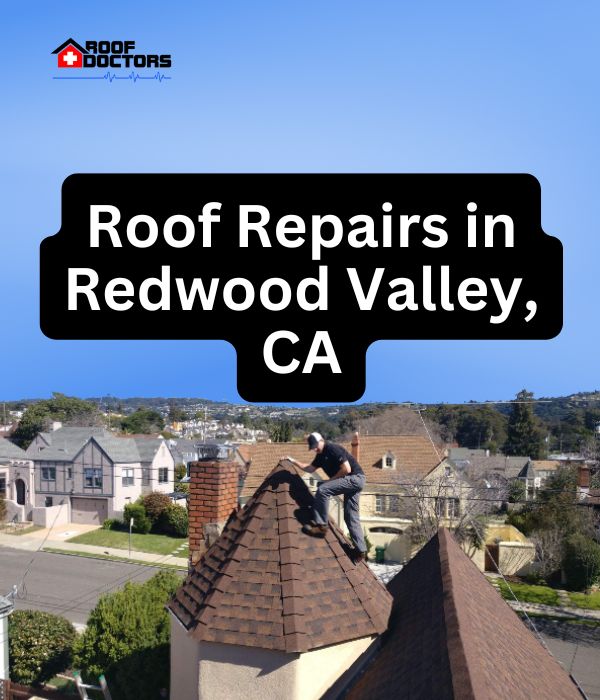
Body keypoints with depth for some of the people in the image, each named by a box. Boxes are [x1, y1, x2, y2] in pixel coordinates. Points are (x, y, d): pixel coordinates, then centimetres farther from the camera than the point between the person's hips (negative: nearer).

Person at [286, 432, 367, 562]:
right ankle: (360, 550, 8)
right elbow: (310, 469, 27)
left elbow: (347, 469, -20)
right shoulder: (321, 455, 14)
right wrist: (294, 461, 21)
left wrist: (331, 479, -11)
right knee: (351, 517, 8)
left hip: (355, 478, -10)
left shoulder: (333, 449, -14)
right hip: (353, 482, 10)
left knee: (322, 489, -20)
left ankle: (320, 525, -16)